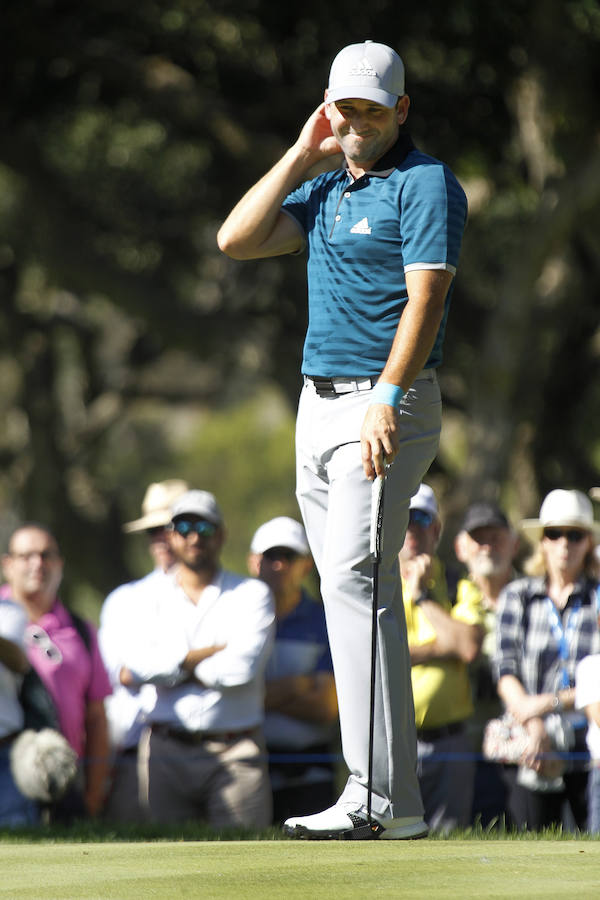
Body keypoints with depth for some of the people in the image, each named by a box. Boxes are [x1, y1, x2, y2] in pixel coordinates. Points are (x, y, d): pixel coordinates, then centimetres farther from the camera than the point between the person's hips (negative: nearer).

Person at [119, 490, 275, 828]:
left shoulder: (252, 594, 9)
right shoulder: (154, 593, 15)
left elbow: (241, 667, -7)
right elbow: (136, 666, -2)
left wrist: (166, 667, 0)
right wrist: (212, 652, -7)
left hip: (234, 752, -1)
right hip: (166, 751, 1)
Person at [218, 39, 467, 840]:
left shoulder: (425, 185, -6)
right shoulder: (326, 189, 19)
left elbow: (426, 297, -16)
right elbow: (237, 240, 9)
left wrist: (387, 398, -27)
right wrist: (303, 154, 7)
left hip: (388, 405, -9)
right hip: (319, 405, 9)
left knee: (356, 579, -19)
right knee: (353, 590, 6)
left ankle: (379, 794, -23)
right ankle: (393, 796, 7)